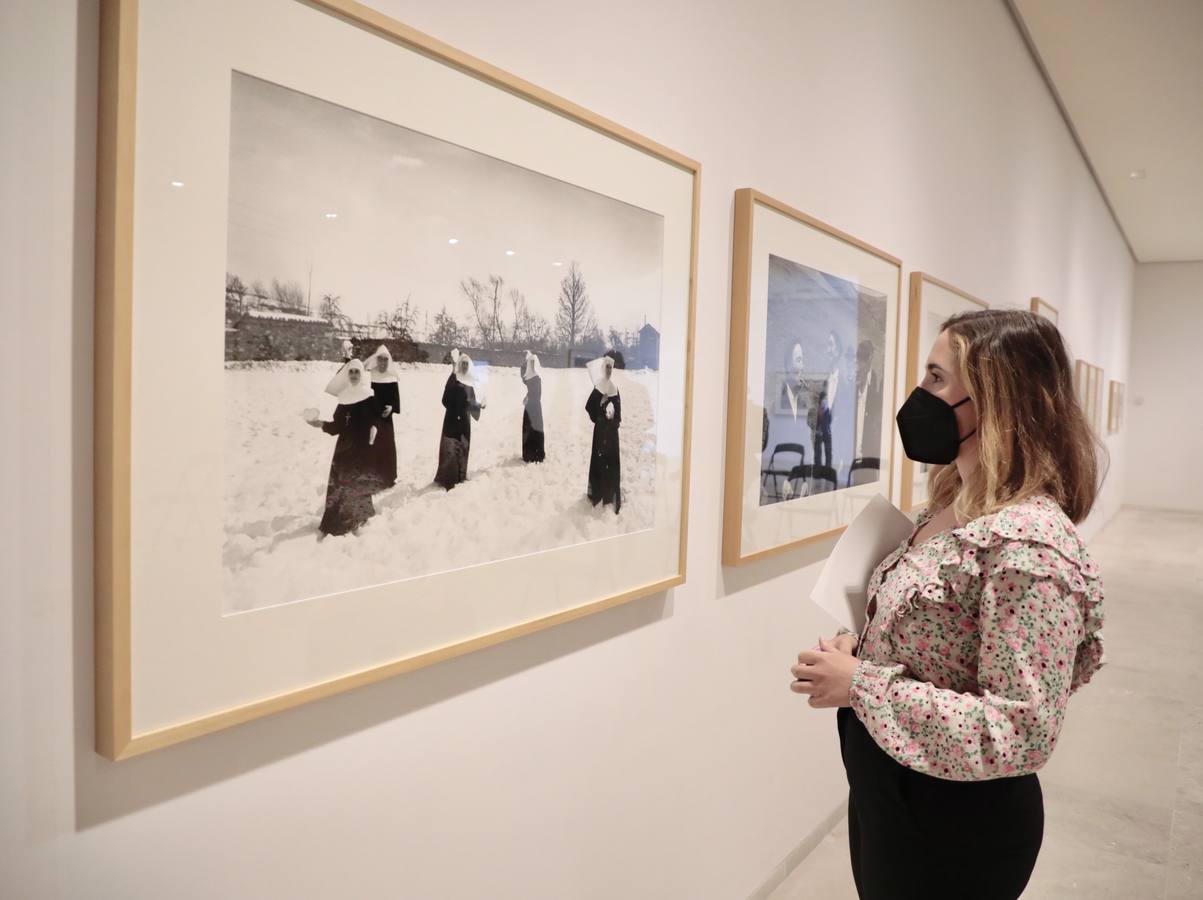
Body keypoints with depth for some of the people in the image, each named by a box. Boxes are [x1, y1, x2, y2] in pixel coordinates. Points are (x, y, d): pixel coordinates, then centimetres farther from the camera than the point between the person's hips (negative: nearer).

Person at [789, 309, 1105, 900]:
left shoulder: (1030, 542, -27)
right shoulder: (951, 506, 1)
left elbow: (1022, 733, -28)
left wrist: (861, 685, -25)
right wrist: (860, 648, -4)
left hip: (957, 819, -8)